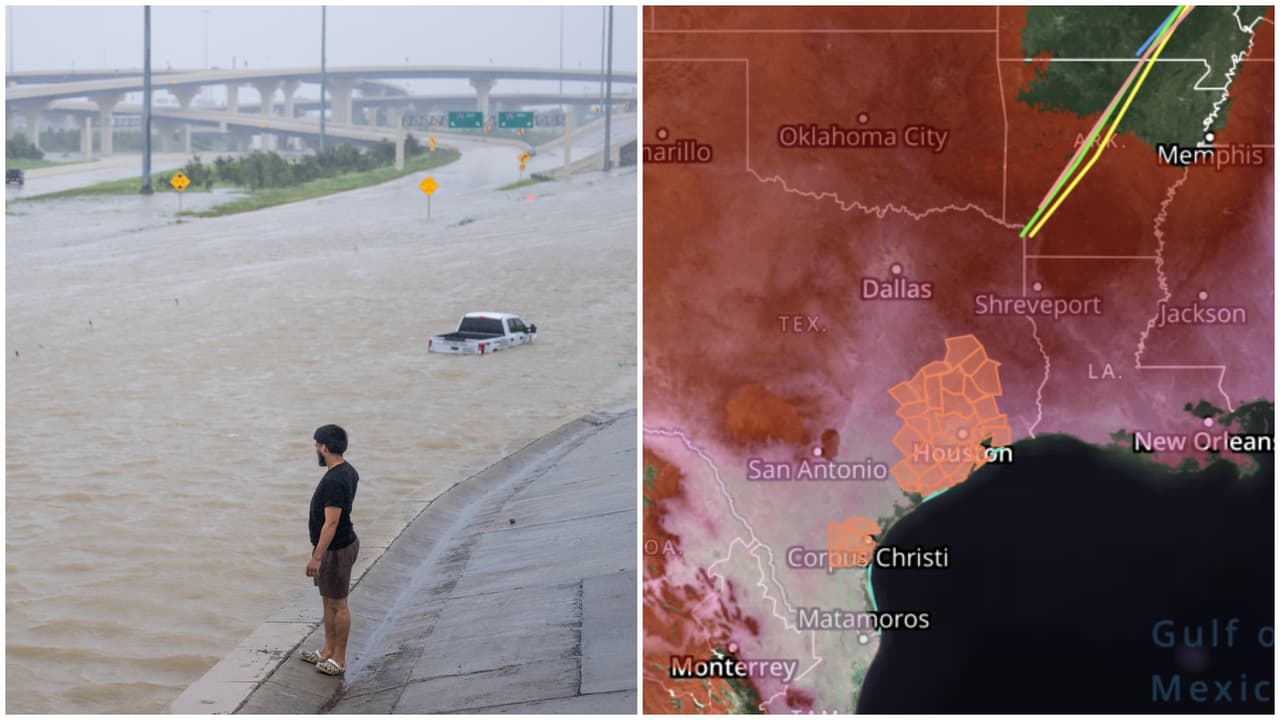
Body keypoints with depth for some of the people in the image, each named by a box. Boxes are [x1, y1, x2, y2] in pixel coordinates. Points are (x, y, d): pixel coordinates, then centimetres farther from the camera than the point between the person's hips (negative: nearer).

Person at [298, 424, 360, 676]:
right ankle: (328, 651, 30)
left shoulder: (334, 481, -26)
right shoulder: (348, 471, 6)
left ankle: (339, 660, 10)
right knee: (328, 600, 19)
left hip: (335, 550, -10)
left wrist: (317, 556, -26)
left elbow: (331, 522, -28)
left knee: (337, 604, 1)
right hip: (343, 543, 10)